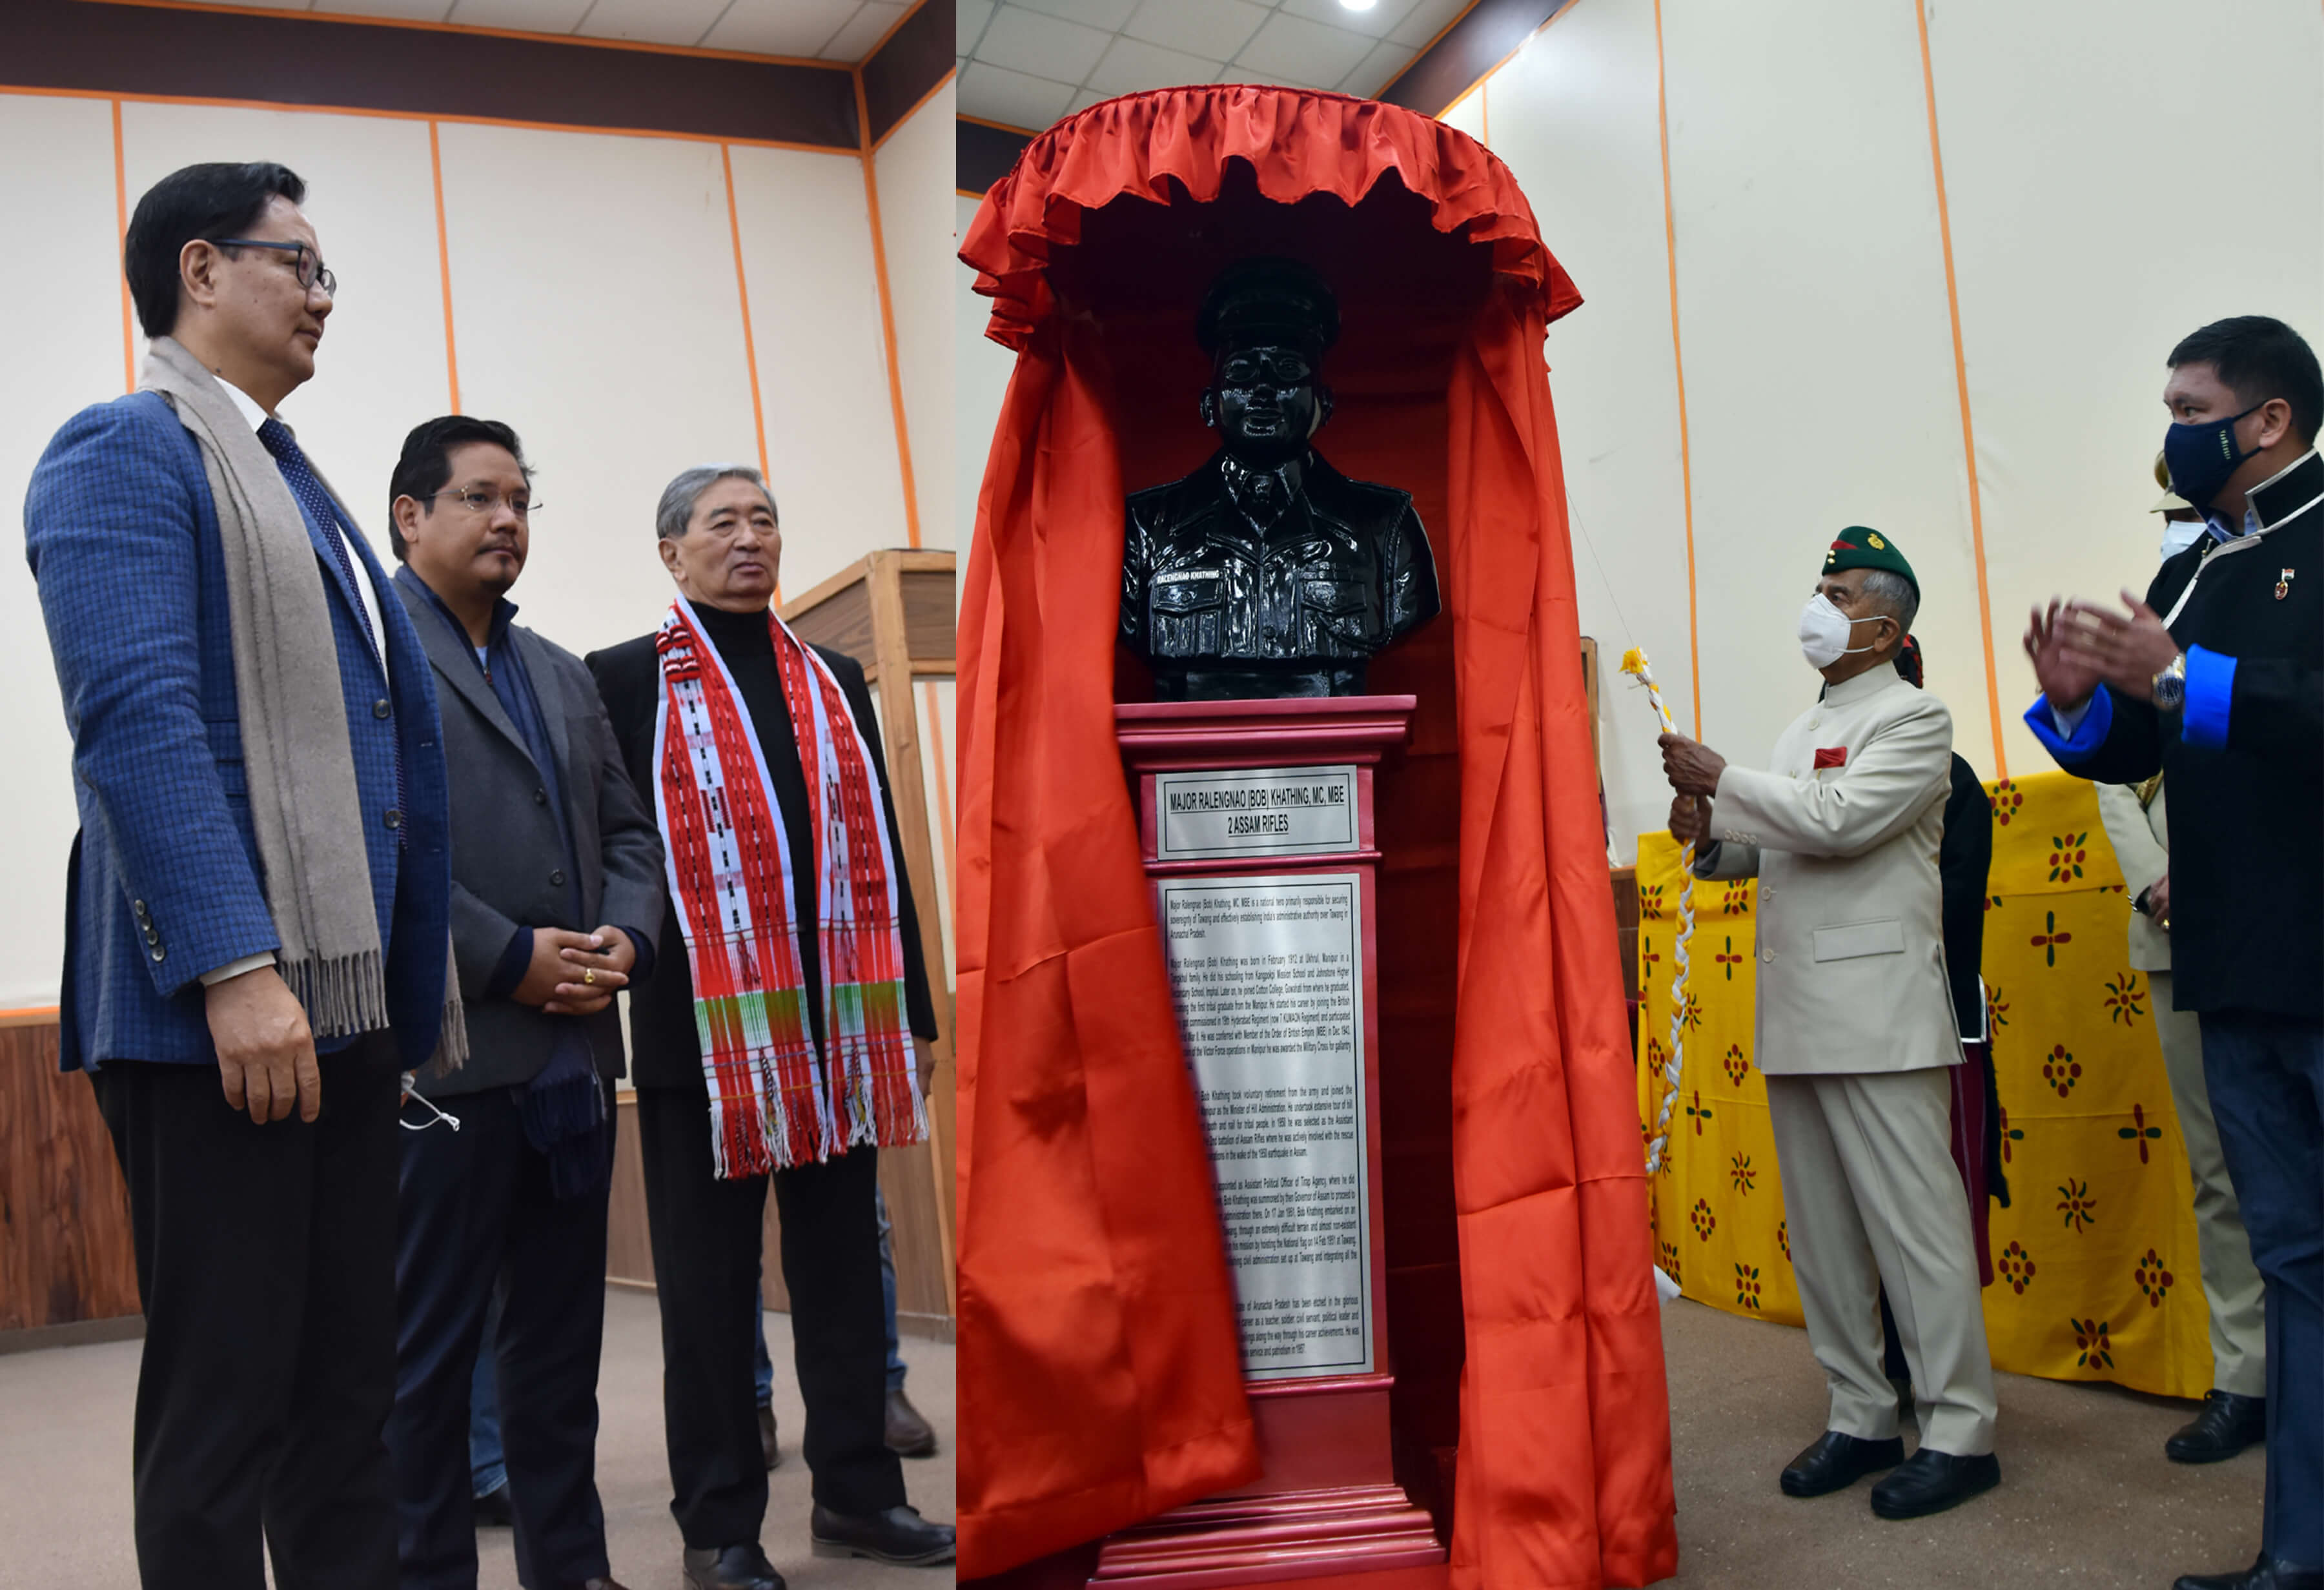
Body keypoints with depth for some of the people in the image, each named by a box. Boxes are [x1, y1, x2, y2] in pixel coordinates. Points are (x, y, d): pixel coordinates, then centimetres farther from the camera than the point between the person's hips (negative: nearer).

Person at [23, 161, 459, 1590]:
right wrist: (236, 967, -24)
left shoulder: (294, 479, 22)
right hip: (221, 1002, -8)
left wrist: (413, 981, 17)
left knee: (350, 1383, 13)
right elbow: (135, 716, -17)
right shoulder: (124, 450, -4)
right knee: (224, 1393, 1)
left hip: (347, 996, 8)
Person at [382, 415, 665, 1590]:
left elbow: (628, 827, 19)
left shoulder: (563, 676, 21)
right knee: (430, 1347, 3)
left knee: (561, 1336, 14)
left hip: (573, 1049, 7)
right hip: (447, 1053, -7)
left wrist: (626, 936, -1)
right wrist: (512, 958, -16)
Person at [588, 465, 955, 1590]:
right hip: (703, 1026, -4)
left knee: (842, 1264, 12)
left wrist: (911, 1008, 12)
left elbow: (879, 852, 14)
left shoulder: (837, 683, 15)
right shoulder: (626, 681, 2)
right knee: (711, 1283, 5)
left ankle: (854, 1490, 24)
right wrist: (609, 981, -6)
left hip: (840, 1024, 5)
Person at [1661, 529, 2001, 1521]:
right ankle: (1862, 1417, 21)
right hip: (1793, 1017, 8)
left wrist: (1723, 781, -11)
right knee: (1820, 1233, 10)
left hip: (1875, 1011, -8)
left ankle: (1960, 1431, 6)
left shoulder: (1913, 717, -3)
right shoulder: (1802, 731, 21)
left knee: (1913, 1219, -4)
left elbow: (1839, 822, -18)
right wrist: (1714, 840, 4)